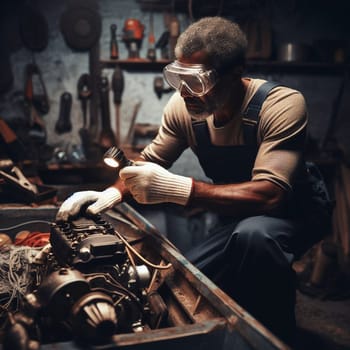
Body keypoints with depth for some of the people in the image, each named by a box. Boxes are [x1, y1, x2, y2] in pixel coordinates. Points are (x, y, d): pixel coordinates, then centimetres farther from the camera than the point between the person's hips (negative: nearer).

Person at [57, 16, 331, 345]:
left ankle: (276, 338, -11)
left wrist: (179, 189, -45)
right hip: (234, 217, 5)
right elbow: (149, 160, 0)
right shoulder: (183, 105, -12)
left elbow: (269, 195, -37)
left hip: (289, 212, -5)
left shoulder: (282, 105, -28)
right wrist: (114, 191, -20)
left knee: (252, 235, -37)